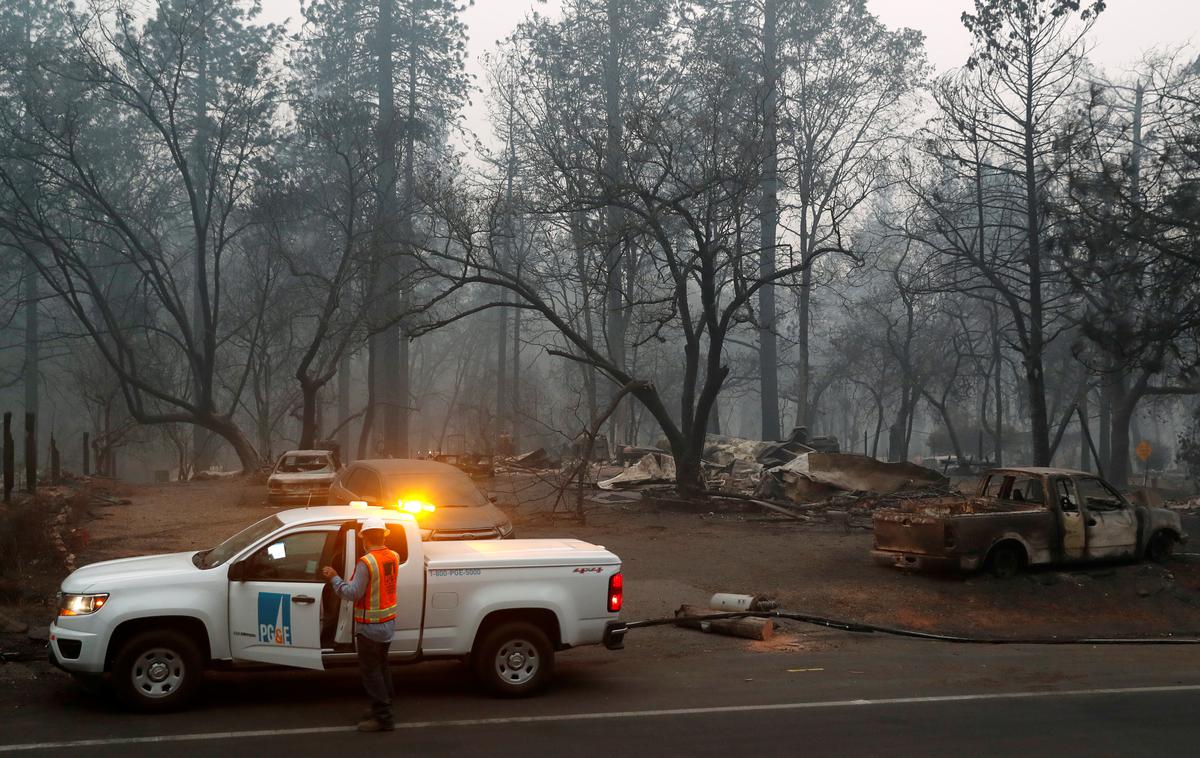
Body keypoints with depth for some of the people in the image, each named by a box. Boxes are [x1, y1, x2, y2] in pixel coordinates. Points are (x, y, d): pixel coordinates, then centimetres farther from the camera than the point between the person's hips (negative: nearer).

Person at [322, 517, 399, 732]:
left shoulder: (366, 563, -22)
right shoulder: (393, 557, 0)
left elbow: (353, 593, -21)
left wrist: (334, 578, -9)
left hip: (369, 627, -8)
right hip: (388, 623, 8)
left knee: (370, 670, 0)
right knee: (381, 666, 21)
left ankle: (383, 717, 1)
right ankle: (382, 708, 30)